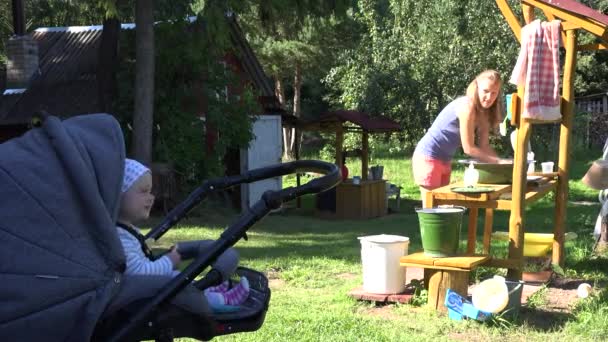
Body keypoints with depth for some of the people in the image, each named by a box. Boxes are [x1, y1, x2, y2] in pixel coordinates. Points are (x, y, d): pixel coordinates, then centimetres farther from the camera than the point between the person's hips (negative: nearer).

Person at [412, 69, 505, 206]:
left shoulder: (483, 111, 4)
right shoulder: (467, 106, -23)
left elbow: (484, 146, 4)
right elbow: (469, 148, -21)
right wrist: (498, 161, -18)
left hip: (444, 160, 10)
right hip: (428, 158, -10)